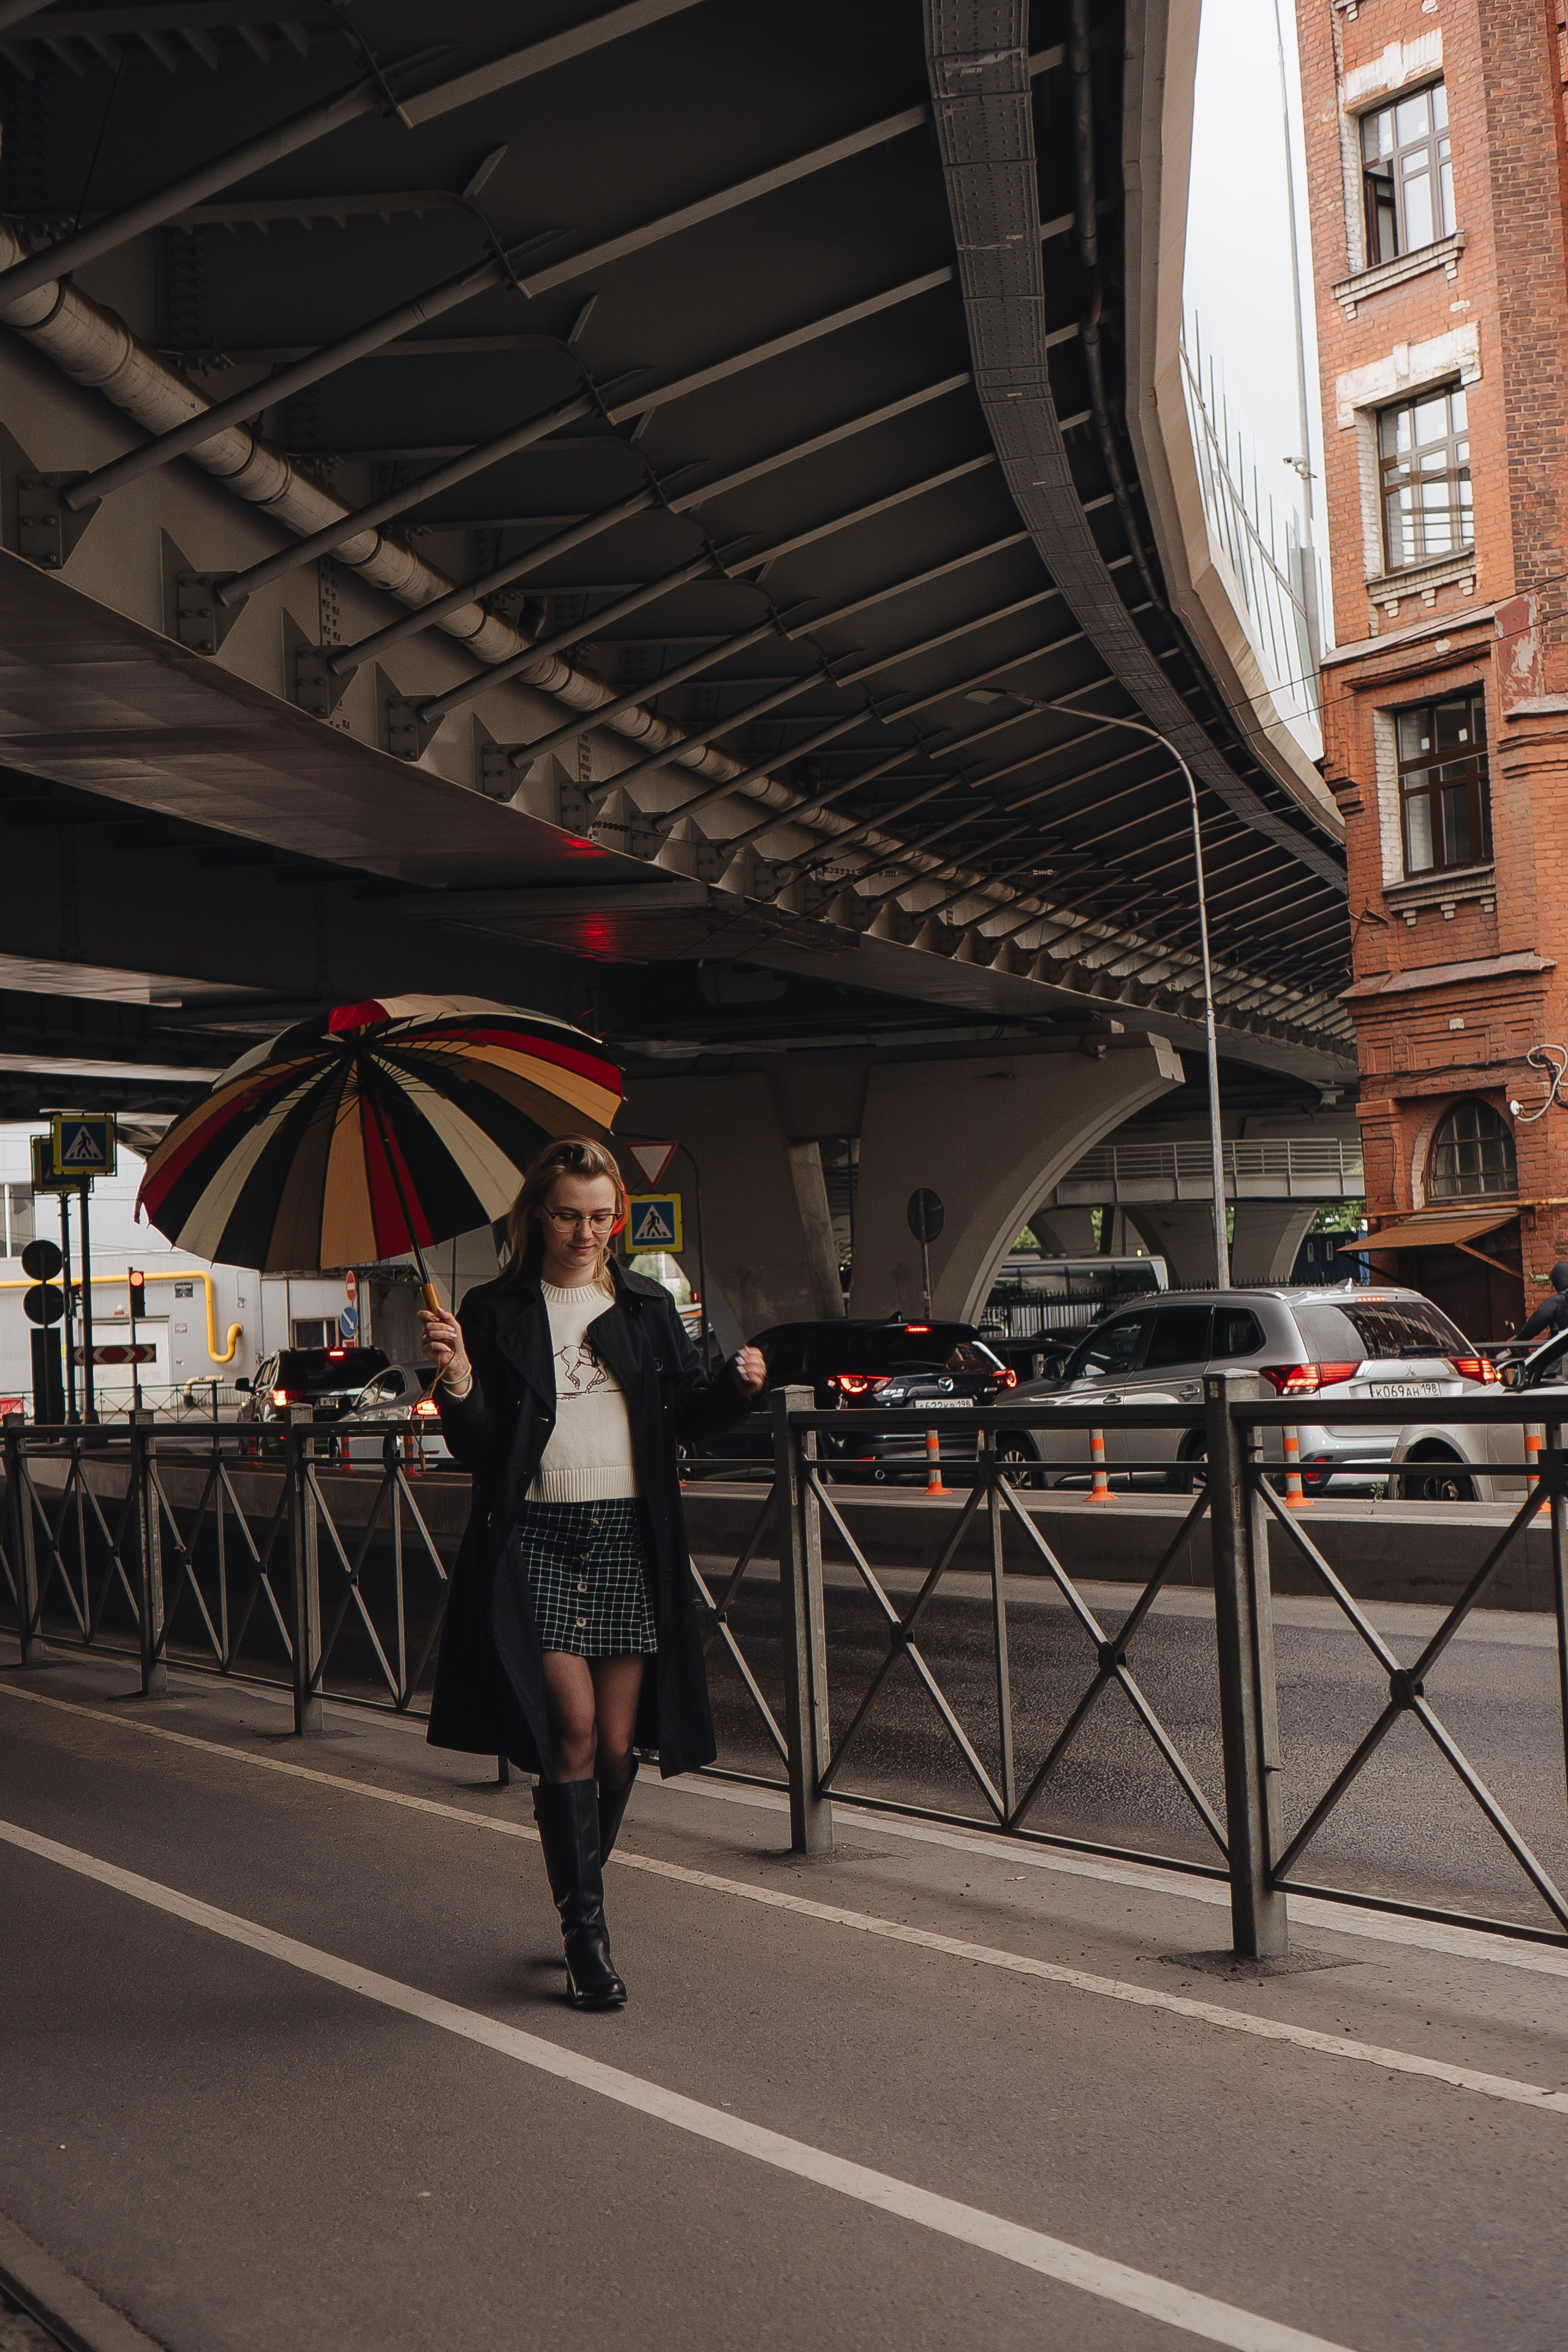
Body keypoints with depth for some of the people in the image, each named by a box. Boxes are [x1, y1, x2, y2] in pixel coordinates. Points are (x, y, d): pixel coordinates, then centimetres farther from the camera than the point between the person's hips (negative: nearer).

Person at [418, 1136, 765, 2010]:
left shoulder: (650, 1306, 11)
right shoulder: (495, 1312, 3)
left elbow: (687, 1417, 12)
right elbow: (477, 1448, -1)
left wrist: (737, 1387, -7)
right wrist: (457, 1381, -19)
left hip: (630, 1537, 3)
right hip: (537, 1537, -2)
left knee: (618, 1747, 5)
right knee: (572, 1733, -11)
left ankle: (584, 1895, 29)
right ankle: (587, 1933, 1)